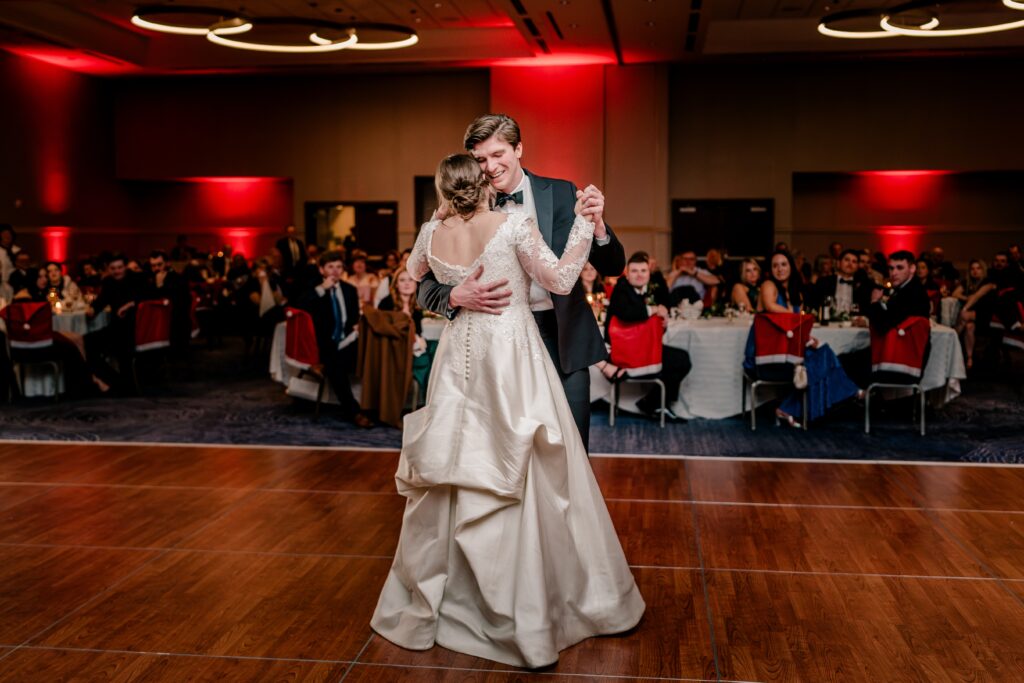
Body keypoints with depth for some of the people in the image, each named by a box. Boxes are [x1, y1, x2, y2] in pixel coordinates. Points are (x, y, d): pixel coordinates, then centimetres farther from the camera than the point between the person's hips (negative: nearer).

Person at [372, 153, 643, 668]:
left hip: (460, 359, 4)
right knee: (525, 479, 3)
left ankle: (430, 602, 28)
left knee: (455, 477, 15)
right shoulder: (514, 224, -10)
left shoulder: (433, 233, 3)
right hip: (512, 358, -4)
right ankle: (529, 608, 11)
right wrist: (584, 221, -5)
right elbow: (561, 281, -7)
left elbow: (410, 277, 22)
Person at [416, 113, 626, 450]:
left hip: (562, 340, 0)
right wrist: (458, 296, -25)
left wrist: (597, 224, -22)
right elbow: (427, 289, -3)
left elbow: (613, 268, -1)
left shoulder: (561, 194, -1)